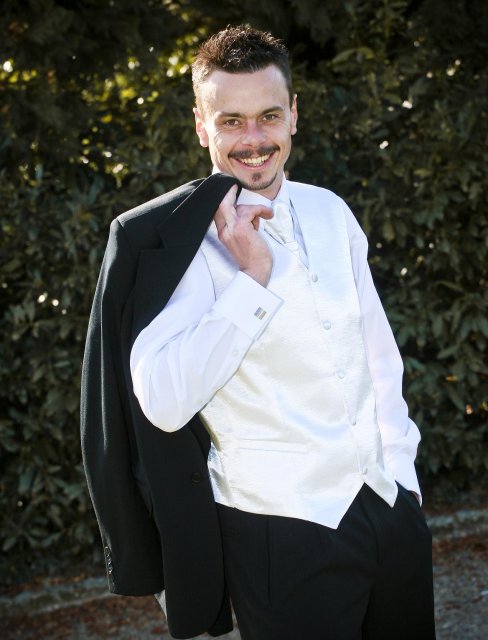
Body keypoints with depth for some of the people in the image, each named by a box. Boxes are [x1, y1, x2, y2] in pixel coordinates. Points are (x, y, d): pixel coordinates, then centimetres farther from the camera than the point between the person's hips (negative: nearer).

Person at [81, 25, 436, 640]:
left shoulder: (329, 211, 4)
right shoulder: (175, 243, -13)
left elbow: (379, 353, 12)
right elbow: (162, 403, -24)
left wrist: (402, 475, 9)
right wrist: (251, 280, -25)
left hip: (387, 504, 6)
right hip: (279, 534, -6)